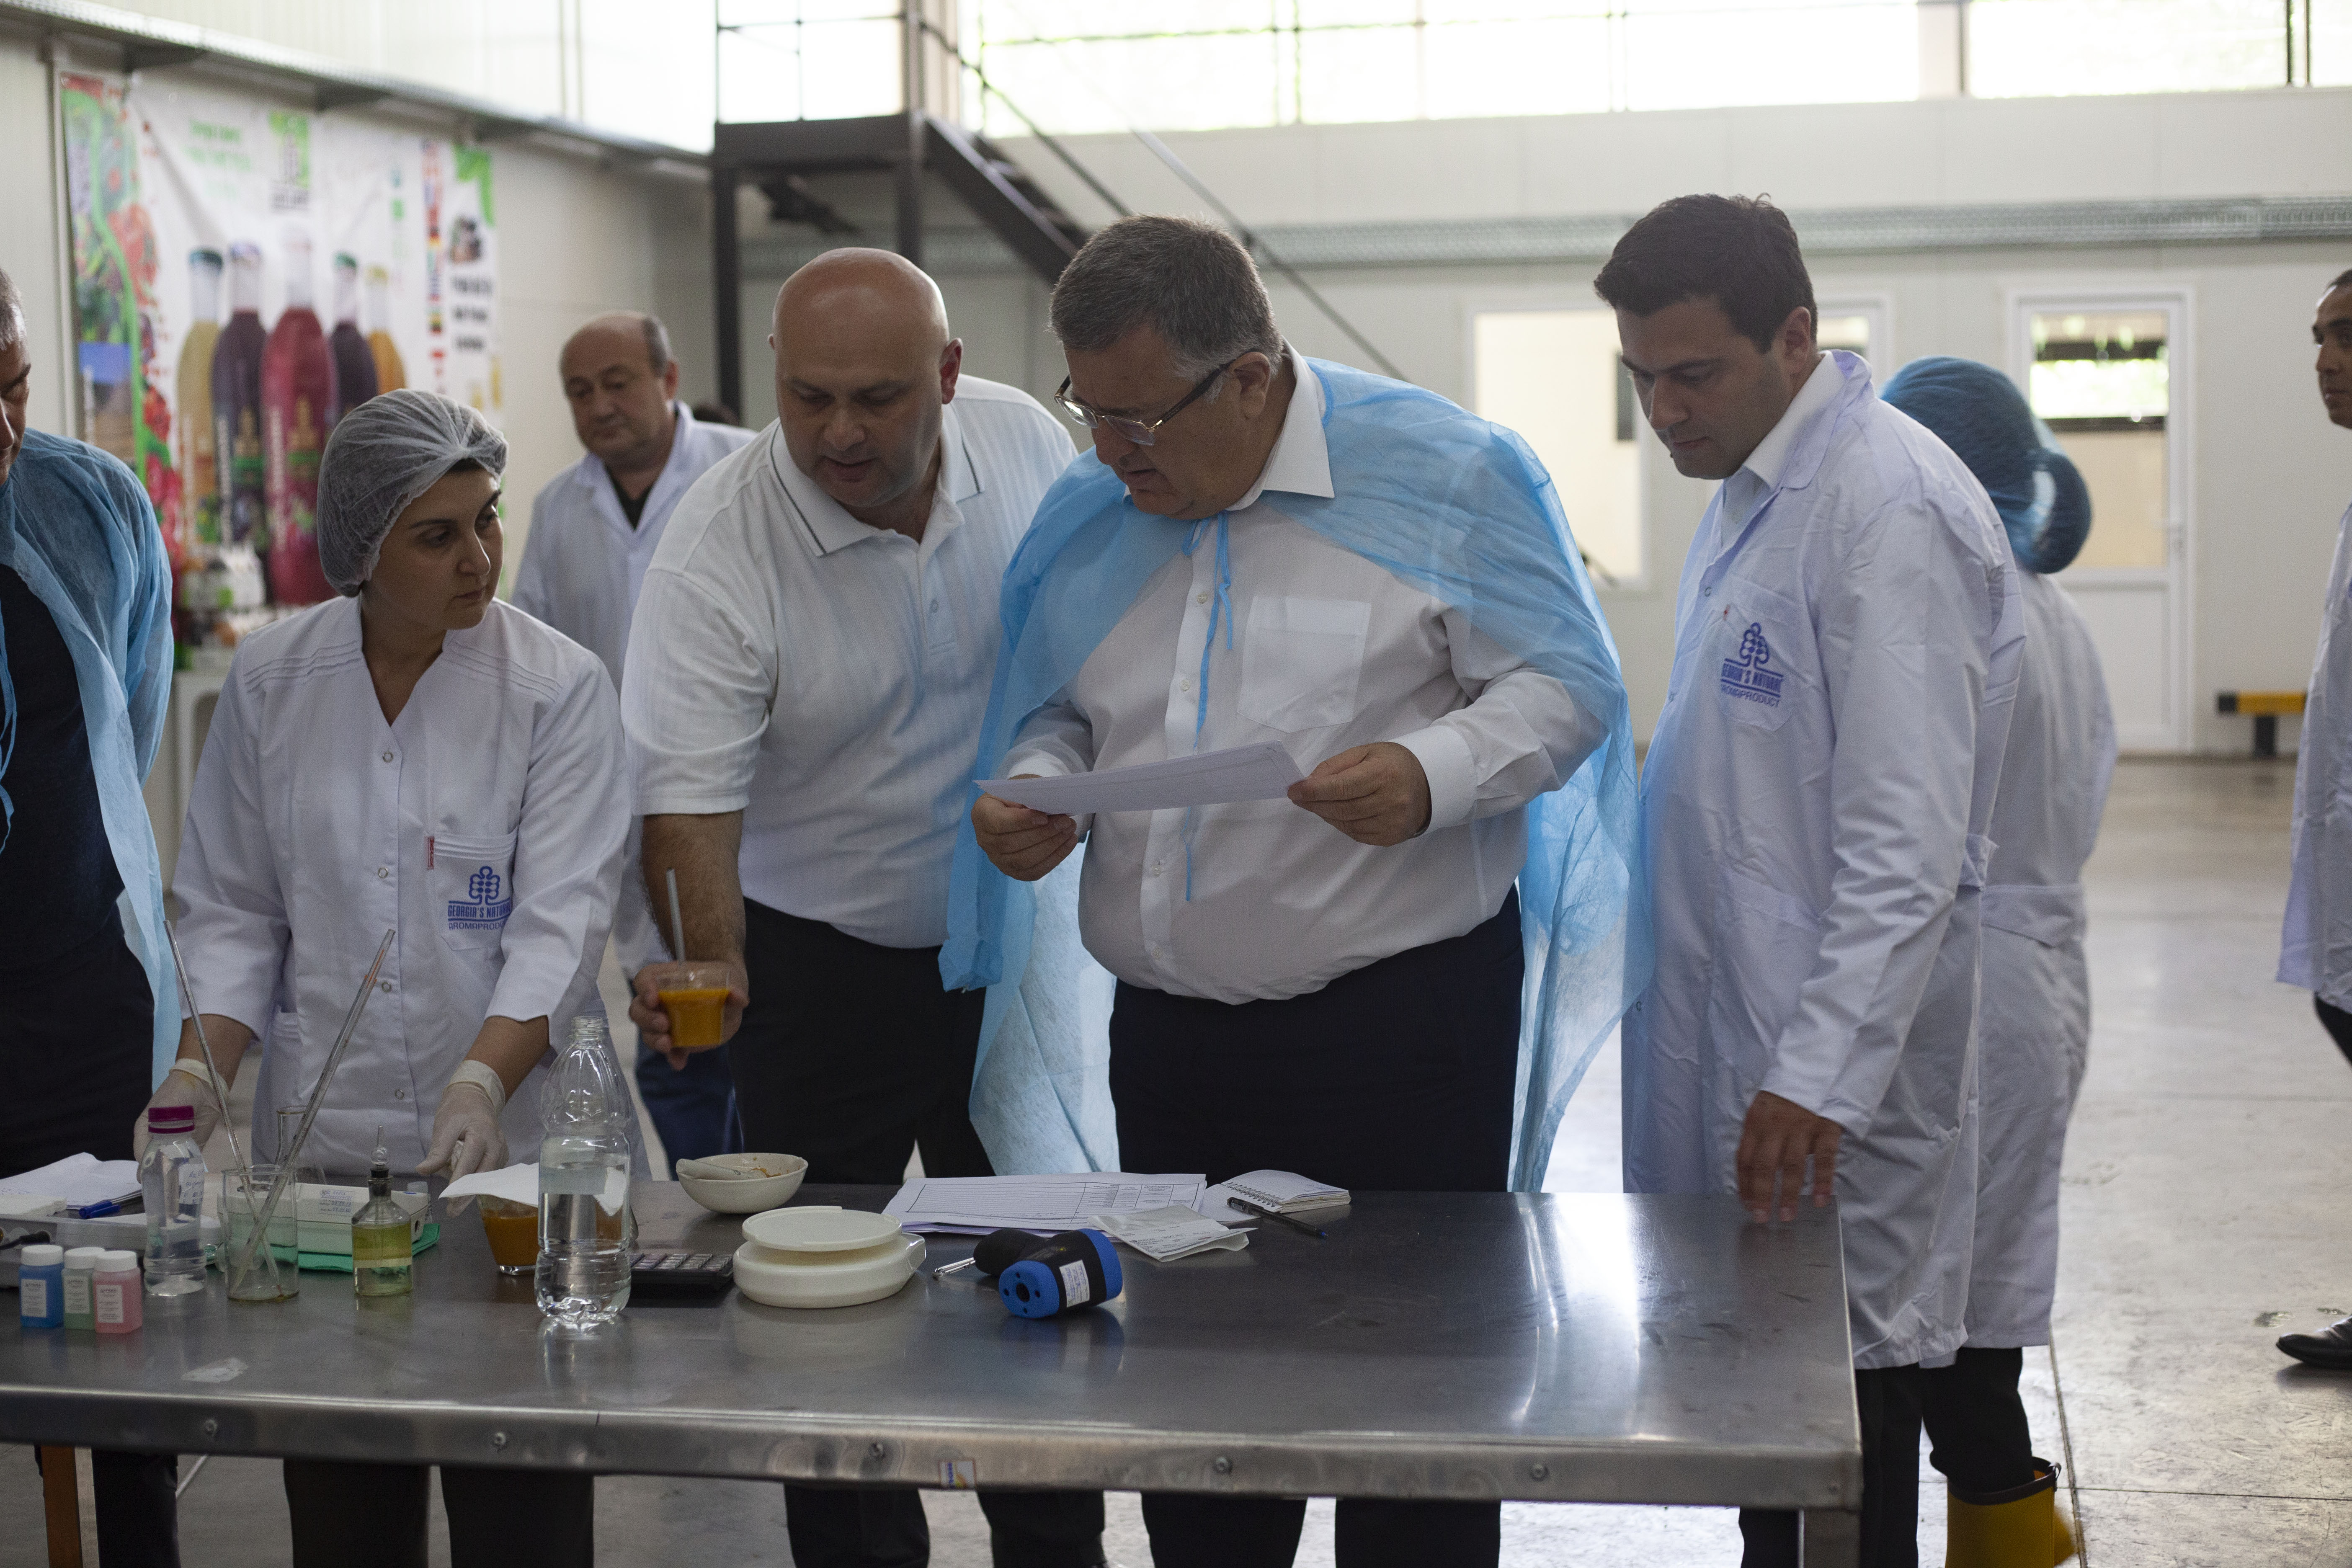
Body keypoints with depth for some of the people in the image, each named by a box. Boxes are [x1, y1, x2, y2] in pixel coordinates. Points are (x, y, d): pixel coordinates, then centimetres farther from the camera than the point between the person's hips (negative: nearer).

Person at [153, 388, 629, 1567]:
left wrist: (482, 1082, -28)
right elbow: (233, 912, 9)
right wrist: (199, 1072, -7)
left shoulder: (559, 686, -4)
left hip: (508, 1147, -2)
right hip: (319, 1147, 3)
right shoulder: (269, 679, 5)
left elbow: (561, 919, -12)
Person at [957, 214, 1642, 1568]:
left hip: (1403, 1020, -5)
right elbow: (1059, 714, 19)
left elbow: (1568, 683, -7)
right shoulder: (1090, 513, 9)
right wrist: (1034, 789, -3)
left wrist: (1433, 775, -25)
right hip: (1169, 1036, 5)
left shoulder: (1444, 471, -7)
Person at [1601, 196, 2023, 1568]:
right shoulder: (1754, 488, 14)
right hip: (1734, 1018, 9)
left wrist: (1820, 1079, -27)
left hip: (1831, 1051, -9)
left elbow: (1908, 844, -23)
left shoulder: (1892, 514, -17)